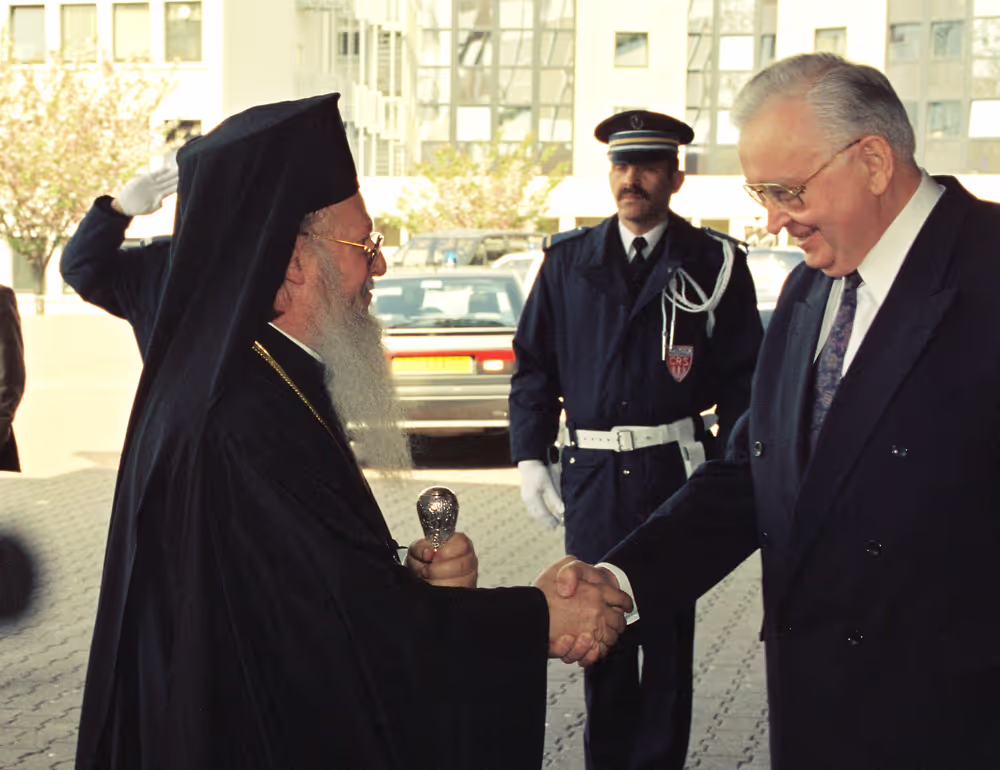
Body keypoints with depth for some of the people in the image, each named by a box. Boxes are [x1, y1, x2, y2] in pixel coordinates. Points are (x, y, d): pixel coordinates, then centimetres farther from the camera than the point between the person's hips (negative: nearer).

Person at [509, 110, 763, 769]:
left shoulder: (715, 264, 1)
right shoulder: (568, 260, 8)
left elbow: (743, 378, 2)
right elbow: (534, 364, 10)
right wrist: (530, 457, 2)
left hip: (676, 470, -2)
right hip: (593, 472, 2)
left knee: (669, 631, 5)